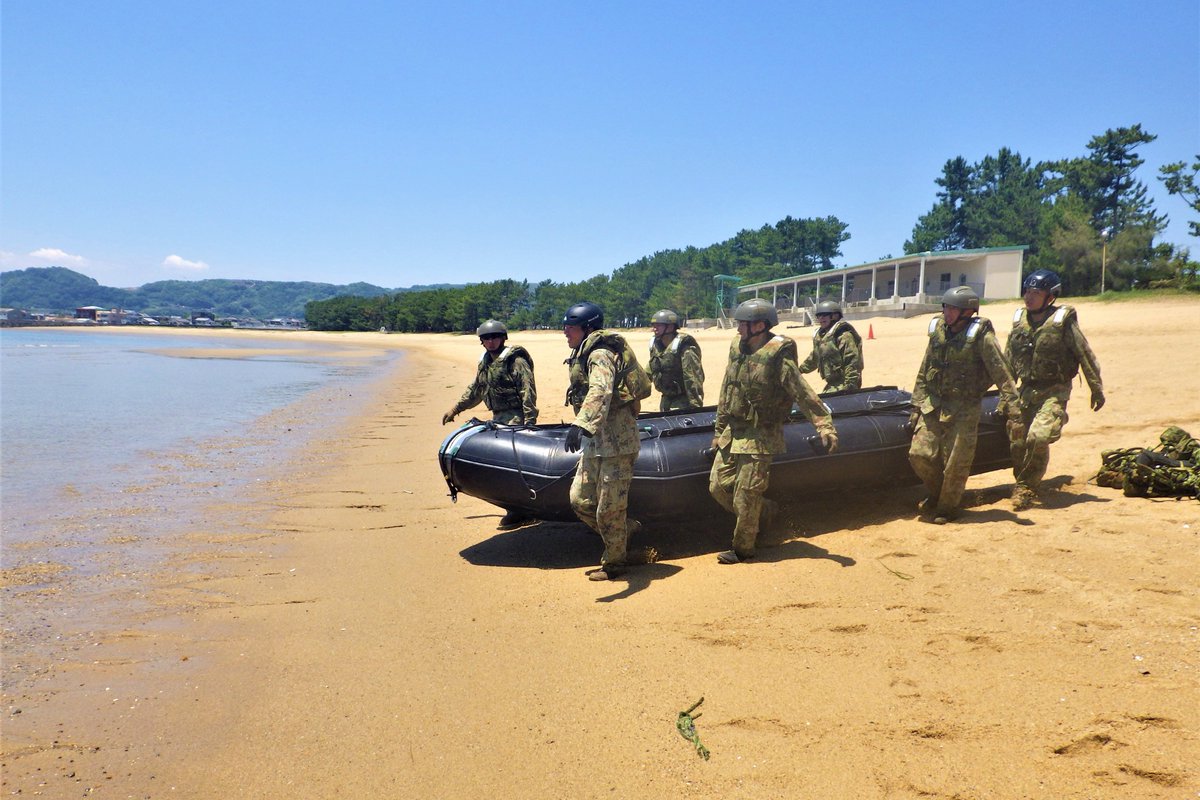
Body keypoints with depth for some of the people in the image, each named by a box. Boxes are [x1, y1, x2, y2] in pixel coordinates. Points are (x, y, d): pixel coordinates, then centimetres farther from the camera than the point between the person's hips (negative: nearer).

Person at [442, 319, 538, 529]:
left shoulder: (515, 360, -11)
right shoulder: (484, 363, 15)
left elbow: (528, 391, -17)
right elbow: (475, 391, 27)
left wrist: (529, 421, -23)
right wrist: (455, 408, 24)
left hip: (515, 418, -8)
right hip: (498, 418, 8)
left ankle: (517, 511, -6)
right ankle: (514, 507, 15)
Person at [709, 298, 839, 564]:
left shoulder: (778, 356, -16)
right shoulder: (737, 348, 5)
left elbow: (803, 393, -21)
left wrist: (825, 425, -32)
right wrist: (719, 430, 16)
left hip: (759, 437, -7)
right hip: (732, 432, 7)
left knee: (745, 498, -1)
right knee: (718, 486, 10)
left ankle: (743, 549, 19)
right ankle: (764, 510, 31)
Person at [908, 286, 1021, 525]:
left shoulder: (980, 336, -10)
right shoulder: (938, 331, 6)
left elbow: (1001, 371, -12)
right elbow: (923, 373, 12)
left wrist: (1010, 401, -19)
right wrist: (917, 406, 10)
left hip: (964, 409, -5)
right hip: (932, 406, 5)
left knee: (955, 464, 0)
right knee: (919, 454, -1)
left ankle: (948, 508, 20)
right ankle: (937, 493, 25)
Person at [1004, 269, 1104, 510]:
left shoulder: (1062, 320, -9)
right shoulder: (1019, 320, 6)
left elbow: (1085, 354, -5)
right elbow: (1008, 359, 15)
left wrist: (1096, 388, -4)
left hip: (1054, 392, -5)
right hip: (1026, 390, 5)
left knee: (1038, 438, -20)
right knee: (1017, 442, 5)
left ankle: (1026, 487, -2)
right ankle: (1025, 484, 25)